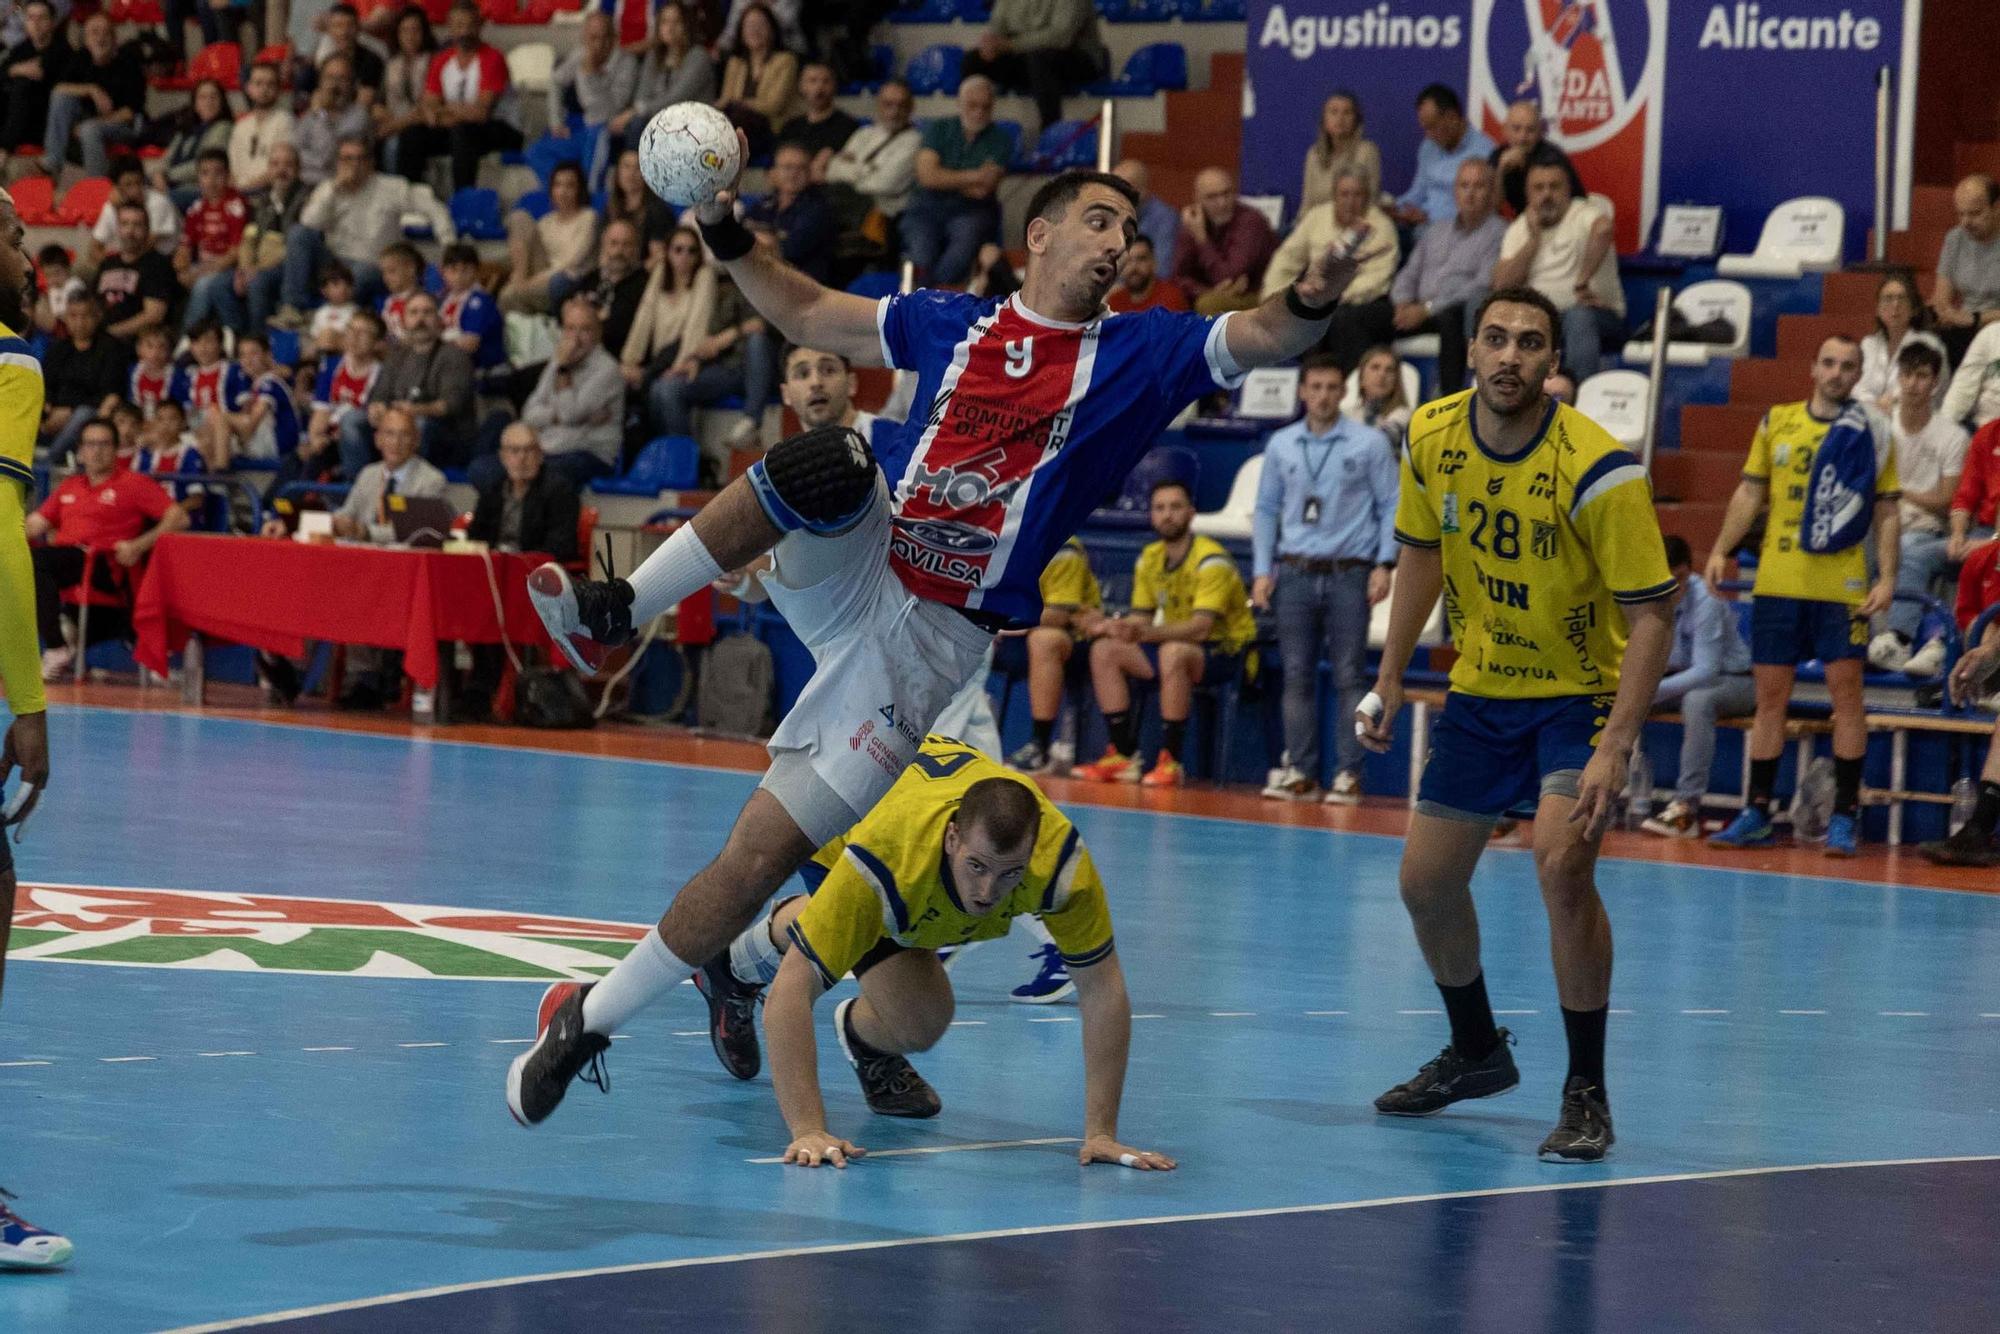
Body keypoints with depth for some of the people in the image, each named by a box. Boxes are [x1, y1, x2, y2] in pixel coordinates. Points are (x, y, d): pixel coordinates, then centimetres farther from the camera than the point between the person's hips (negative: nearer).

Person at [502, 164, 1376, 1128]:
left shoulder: (1140, 353, 7)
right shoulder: (953, 323, 13)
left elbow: (1262, 339, -8)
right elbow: (808, 316, 23)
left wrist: (1310, 301, -29)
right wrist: (729, 242, 9)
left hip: (931, 642, -1)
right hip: (845, 574, 1)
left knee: (761, 858, -6)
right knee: (830, 463, -34)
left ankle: (590, 1021, 7)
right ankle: (613, 612, -25)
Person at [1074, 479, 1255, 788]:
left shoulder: (1210, 560, -19)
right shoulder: (1150, 558, 5)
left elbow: (1201, 626, -28)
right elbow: (1141, 617, 6)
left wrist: (1148, 632, -43)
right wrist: (1120, 628, -20)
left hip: (1227, 651, -8)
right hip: (1173, 644, 8)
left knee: (1173, 651, -38)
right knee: (1105, 650, -6)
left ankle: (1171, 762, -33)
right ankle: (1123, 756, -9)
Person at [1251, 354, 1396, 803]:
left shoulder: (1370, 443, 2)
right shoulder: (1281, 445, 10)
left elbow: (1390, 506, 2)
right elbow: (1266, 509, 14)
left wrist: (1384, 564, -7)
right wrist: (1262, 571, 6)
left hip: (1349, 575, -3)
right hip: (1295, 574, 3)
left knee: (1349, 677, -4)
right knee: (1297, 676, 1)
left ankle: (1348, 775, -3)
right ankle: (1300, 773, 5)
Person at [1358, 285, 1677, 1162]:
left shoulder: (1595, 468, -25)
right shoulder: (1433, 438, -8)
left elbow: (1651, 611, -23)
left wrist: (1616, 748, -30)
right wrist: (1390, 681, 9)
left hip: (1580, 695, -6)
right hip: (1479, 689, 6)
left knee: (1561, 864, -27)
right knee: (1425, 881, 10)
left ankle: (1587, 1094, -13)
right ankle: (1476, 1052, 37)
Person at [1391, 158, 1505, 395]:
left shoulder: (1498, 233, 3)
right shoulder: (1434, 234, 27)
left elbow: (1484, 286, -9)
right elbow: (1408, 276, 24)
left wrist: (1429, 308, -14)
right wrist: (1403, 304, -1)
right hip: (1418, 311, 6)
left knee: (1450, 318, -41)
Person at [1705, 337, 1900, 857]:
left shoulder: (1872, 433, 2)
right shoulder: (1777, 422, 9)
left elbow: (1888, 512, 2)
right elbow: (1751, 491, 12)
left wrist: (1887, 578, -8)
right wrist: (1721, 550, 1)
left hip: (1842, 585, -3)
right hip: (1776, 581, 3)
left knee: (1846, 692, -4)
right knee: (1770, 694, 6)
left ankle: (1845, 815, 3)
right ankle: (1757, 813, 13)